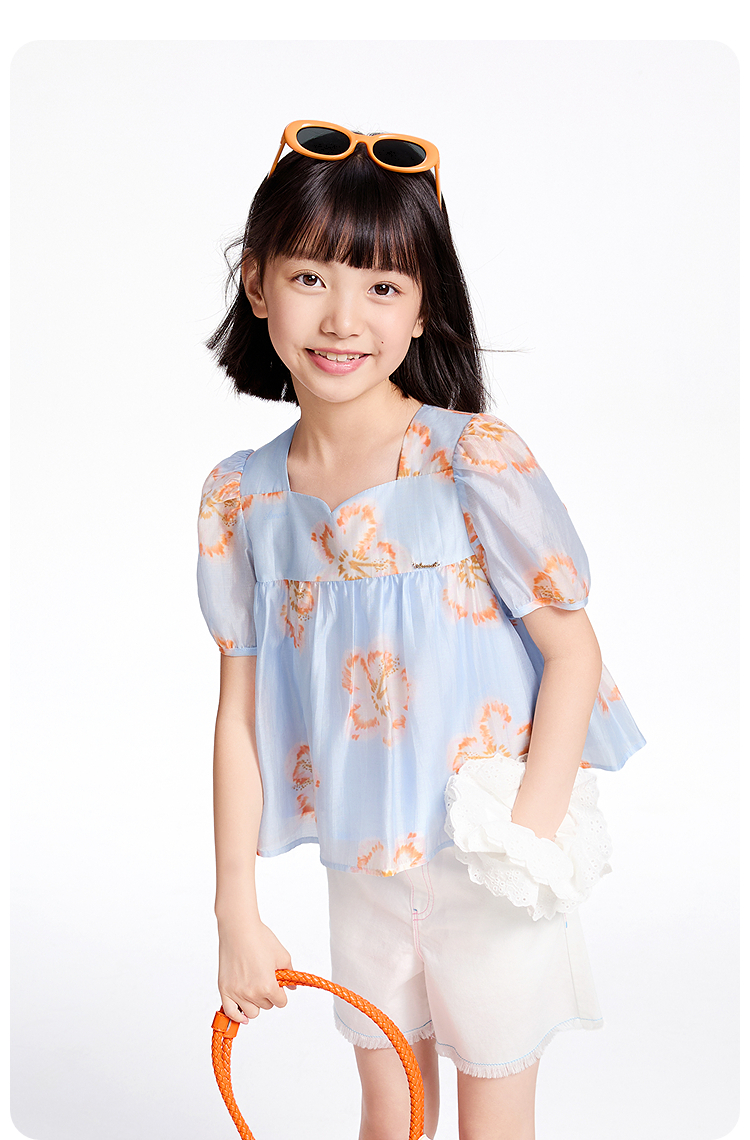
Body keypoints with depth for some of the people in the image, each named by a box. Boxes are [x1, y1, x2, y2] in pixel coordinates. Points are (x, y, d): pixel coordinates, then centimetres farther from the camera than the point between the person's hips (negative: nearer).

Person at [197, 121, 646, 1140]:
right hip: (362, 872, 4)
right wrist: (237, 909, 1)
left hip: (491, 868, -3)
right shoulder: (243, 498, -4)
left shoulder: (474, 457, -16)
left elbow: (574, 652, -13)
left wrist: (527, 839, -22)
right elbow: (240, 712, 0)